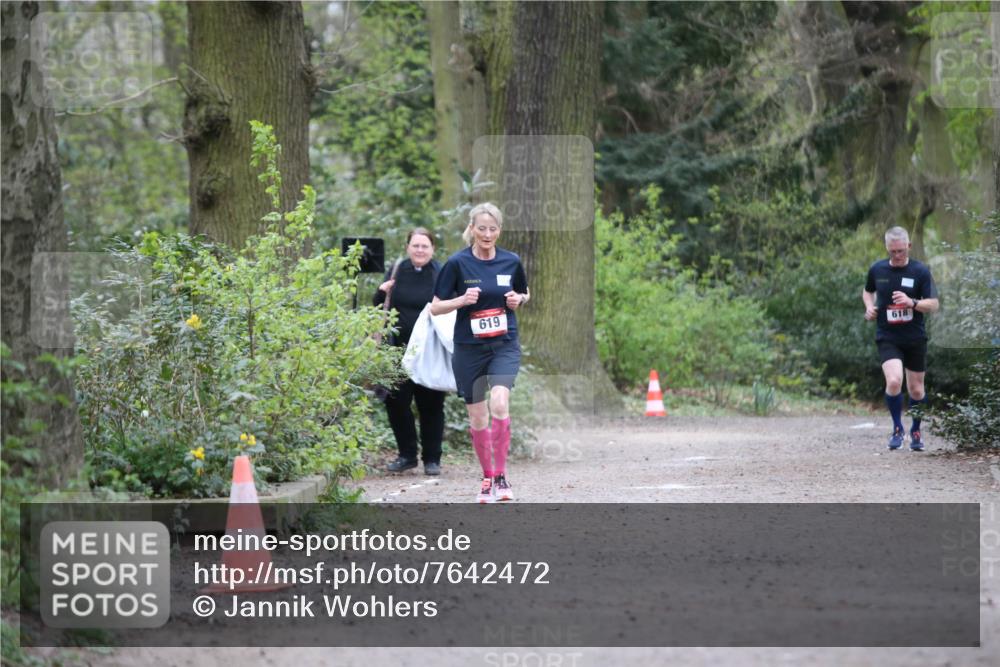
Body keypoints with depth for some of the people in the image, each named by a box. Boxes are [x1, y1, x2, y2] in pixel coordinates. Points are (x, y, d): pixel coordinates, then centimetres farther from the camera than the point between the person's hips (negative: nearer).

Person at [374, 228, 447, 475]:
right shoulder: (397, 272, 7)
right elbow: (379, 307, 13)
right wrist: (382, 292, -7)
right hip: (400, 350, 3)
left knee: (431, 404, 3)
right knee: (395, 401, 2)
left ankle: (432, 459, 13)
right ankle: (407, 455, 16)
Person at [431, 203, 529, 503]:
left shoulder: (511, 261, 1)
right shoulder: (457, 263, -6)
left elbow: (524, 294, 19)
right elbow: (435, 307, -3)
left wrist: (518, 300, -3)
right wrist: (463, 300, -19)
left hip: (504, 345, 0)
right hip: (469, 348, 0)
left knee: (499, 403, -22)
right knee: (477, 417, 6)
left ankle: (501, 475, -13)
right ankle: (487, 476, 25)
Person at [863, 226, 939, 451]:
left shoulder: (921, 271, -5)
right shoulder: (877, 270, 2)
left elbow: (933, 305, -7)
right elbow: (868, 291, 23)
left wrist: (912, 302, -25)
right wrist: (869, 306, 2)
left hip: (915, 338, 0)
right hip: (887, 337, 0)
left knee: (916, 390, 9)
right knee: (894, 381, -22)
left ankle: (915, 431, 33)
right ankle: (897, 428, -2)